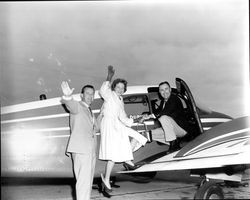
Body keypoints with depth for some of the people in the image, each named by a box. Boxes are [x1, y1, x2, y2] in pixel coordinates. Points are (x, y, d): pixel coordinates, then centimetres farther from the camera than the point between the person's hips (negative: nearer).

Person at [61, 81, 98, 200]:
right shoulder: (77, 106, -3)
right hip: (80, 149, -9)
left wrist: (93, 128, 8)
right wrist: (68, 97, -48)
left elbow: (95, 128, 29)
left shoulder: (89, 111, 23)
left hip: (91, 149, 9)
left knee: (88, 181, 13)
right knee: (83, 180, -15)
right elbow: (71, 105, -28)